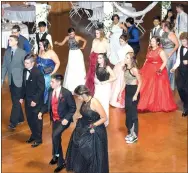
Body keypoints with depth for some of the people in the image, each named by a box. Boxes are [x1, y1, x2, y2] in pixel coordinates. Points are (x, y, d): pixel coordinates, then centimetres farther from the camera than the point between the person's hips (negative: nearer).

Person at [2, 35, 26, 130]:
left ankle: (13, 122, 1)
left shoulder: (22, 52, -9)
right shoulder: (7, 52, 6)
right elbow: (4, 66, 9)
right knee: (15, 101, 14)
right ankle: (20, 118, 28)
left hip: (19, 80, -6)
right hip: (11, 80, 6)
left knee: (16, 101, -4)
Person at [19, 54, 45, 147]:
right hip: (27, 100, 7)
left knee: (37, 120, 7)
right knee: (29, 119, 18)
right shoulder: (25, 71, 1)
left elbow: (41, 89, -19)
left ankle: (38, 139, 23)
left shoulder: (38, 73, -21)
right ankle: (33, 135, 38)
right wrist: (22, 97, 9)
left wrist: (35, 100, -19)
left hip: (36, 102, -7)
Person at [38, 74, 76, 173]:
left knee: (55, 135, -27)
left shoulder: (67, 93, -18)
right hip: (55, 119, 7)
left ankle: (56, 155, -2)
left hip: (63, 120, -7)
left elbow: (73, 108, -14)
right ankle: (61, 162, 31)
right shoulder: (51, 92, 1)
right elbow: (48, 104, 11)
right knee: (56, 138, 13)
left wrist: (66, 118, -23)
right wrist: (41, 112, -6)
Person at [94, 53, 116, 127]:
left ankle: (105, 121, 16)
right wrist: (95, 80, -7)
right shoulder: (97, 67, 2)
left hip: (105, 87, -5)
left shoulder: (107, 67, -14)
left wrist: (105, 82, -16)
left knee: (104, 104, 1)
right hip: (98, 87, 5)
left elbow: (114, 77, -16)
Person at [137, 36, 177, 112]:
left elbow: (165, 61, -15)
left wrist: (160, 69, -25)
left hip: (157, 72, -7)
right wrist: (143, 68, 13)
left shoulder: (160, 51, -11)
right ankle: (147, 104, 23)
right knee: (146, 88, 9)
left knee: (158, 88, 0)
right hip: (148, 71, 7)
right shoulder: (149, 50, 9)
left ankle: (158, 105, 13)